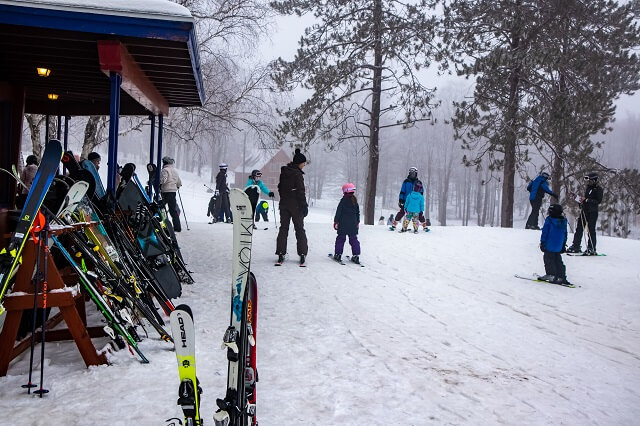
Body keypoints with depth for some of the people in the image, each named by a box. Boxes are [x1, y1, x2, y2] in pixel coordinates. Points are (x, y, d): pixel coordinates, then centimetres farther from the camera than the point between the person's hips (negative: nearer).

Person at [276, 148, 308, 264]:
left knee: (283, 228, 10)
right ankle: (302, 254, 2)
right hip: (296, 205, -6)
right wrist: (304, 206, -11)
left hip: (284, 204, 6)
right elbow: (301, 192, -16)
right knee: (299, 229, 4)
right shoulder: (297, 174, -14)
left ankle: (281, 253, 6)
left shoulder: (283, 172, 7)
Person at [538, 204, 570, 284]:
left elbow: (545, 232, -11)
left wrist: (542, 243, -5)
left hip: (549, 246, -7)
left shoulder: (549, 220, -13)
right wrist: (563, 245, 22)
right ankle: (561, 277, 13)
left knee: (548, 259, 3)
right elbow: (565, 234, 14)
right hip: (559, 247, 7)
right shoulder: (563, 221, 7)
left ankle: (551, 275, -1)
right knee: (558, 261, 13)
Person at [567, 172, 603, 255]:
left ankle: (592, 249, 4)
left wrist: (586, 200, -22)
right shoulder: (588, 188, 16)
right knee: (579, 228, 6)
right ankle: (576, 246, 11)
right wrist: (582, 200, 5)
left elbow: (598, 201, -16)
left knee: (591, 230, -4)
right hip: (584, 210, 8)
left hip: (592, 212, -8)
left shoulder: (598, 189, -8)